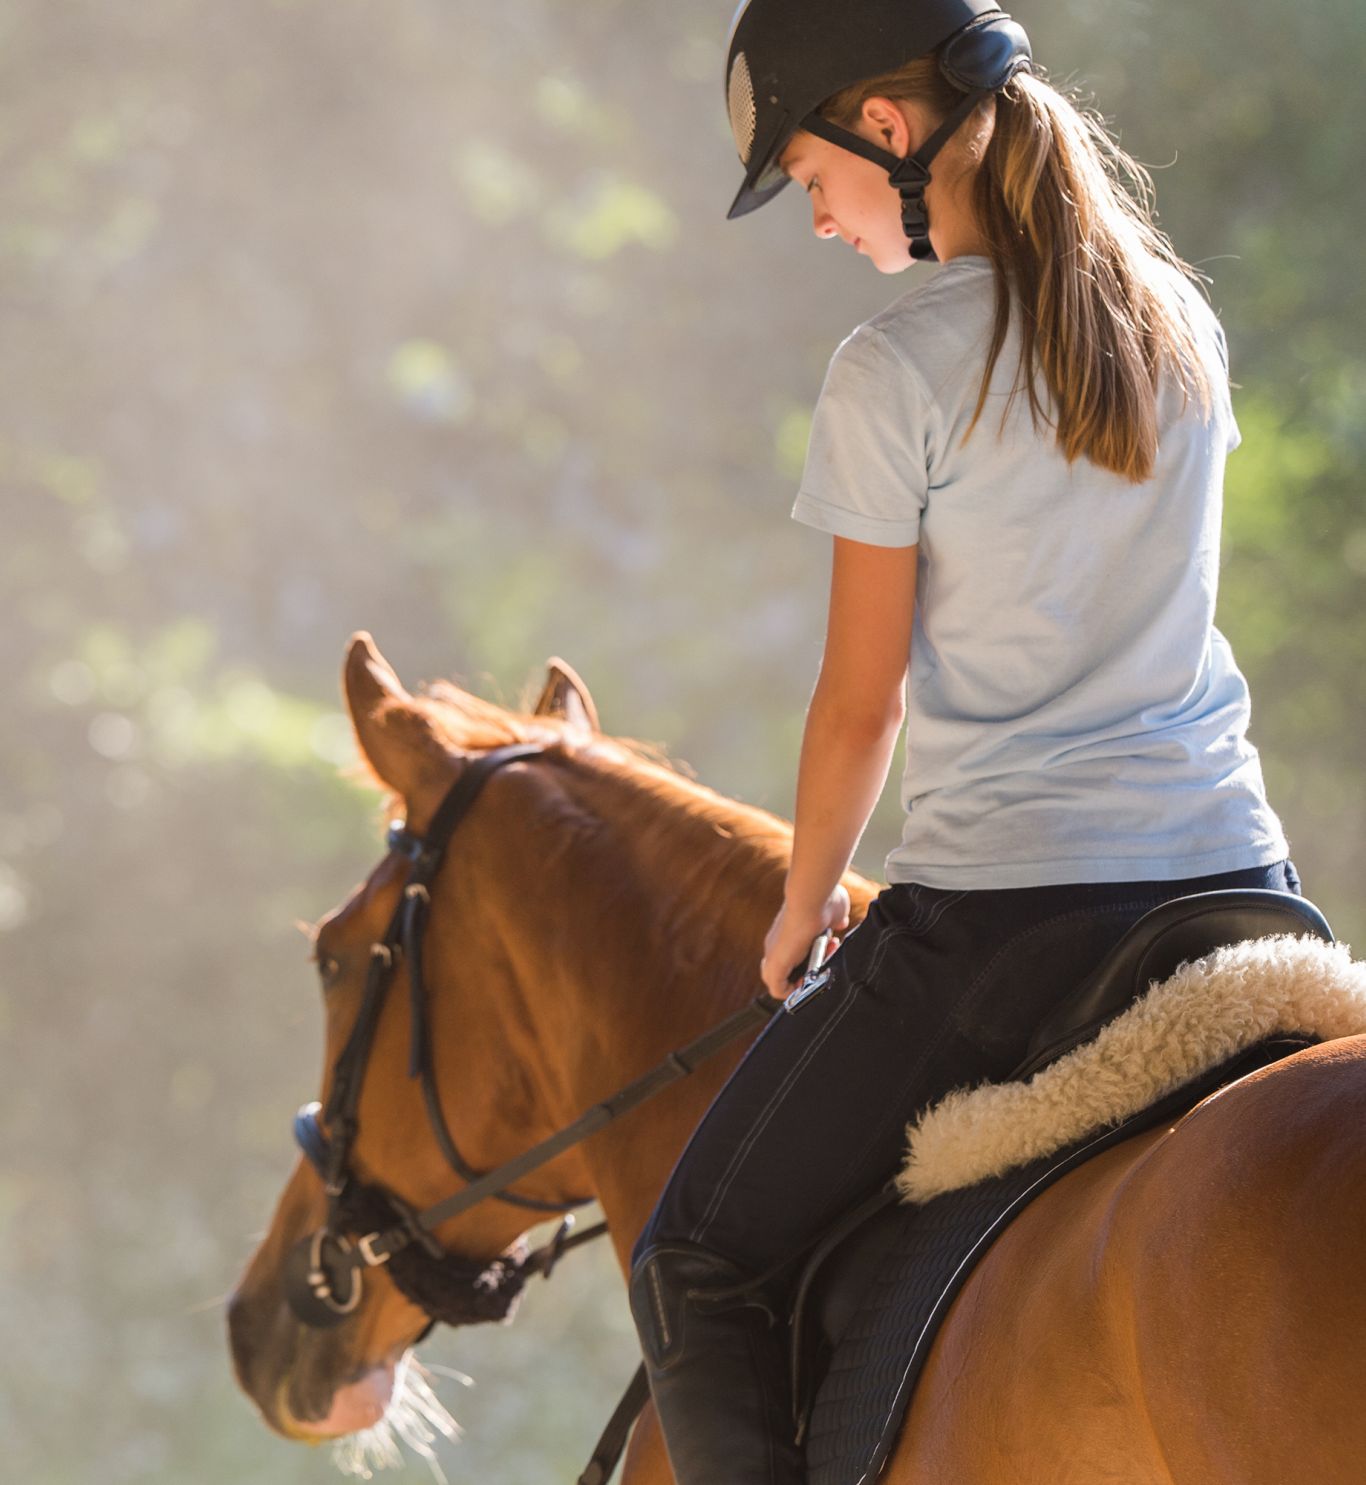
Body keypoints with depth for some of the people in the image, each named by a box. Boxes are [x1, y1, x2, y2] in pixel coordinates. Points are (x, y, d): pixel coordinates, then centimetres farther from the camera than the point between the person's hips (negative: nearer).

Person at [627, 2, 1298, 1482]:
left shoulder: (900, 371, -10)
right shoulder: (1181, 327, 9)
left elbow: (861, 703, -5)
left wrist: (803, 912, 12)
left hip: (1003, 910, -6)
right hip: (1236, 886, 6)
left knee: (695, 1267, 6)